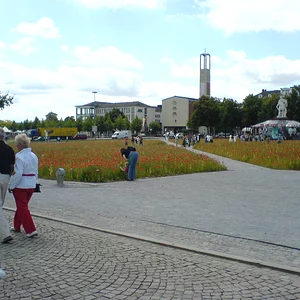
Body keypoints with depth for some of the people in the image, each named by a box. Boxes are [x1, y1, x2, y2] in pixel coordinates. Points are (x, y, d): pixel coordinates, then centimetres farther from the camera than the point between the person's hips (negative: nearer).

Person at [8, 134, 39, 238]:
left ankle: (31, 230, -5)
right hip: (31, 185, 8)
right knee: (22, 206, 21)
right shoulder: (34, 156, 6)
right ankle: (17, 226, 35)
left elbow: (17, 173, -21)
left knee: (22, 208, 0)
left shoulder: (19, 156, -18)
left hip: (20, 186, -8)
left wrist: (11, 186, -11)